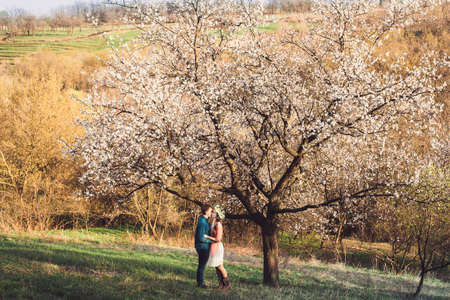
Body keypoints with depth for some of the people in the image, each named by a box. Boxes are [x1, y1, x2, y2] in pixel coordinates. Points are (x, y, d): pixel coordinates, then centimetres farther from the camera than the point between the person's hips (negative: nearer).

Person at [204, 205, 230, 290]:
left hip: (217, 247, -9)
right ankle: (221, 284, 14)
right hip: (213, 247, 9)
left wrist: (207, 237, -15)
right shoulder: (214, 223, 8)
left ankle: (227, 283, 10)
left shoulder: (218, 224, -19)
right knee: (217, 267, 10)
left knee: (220, 267, 0)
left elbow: (218, 239, -21)